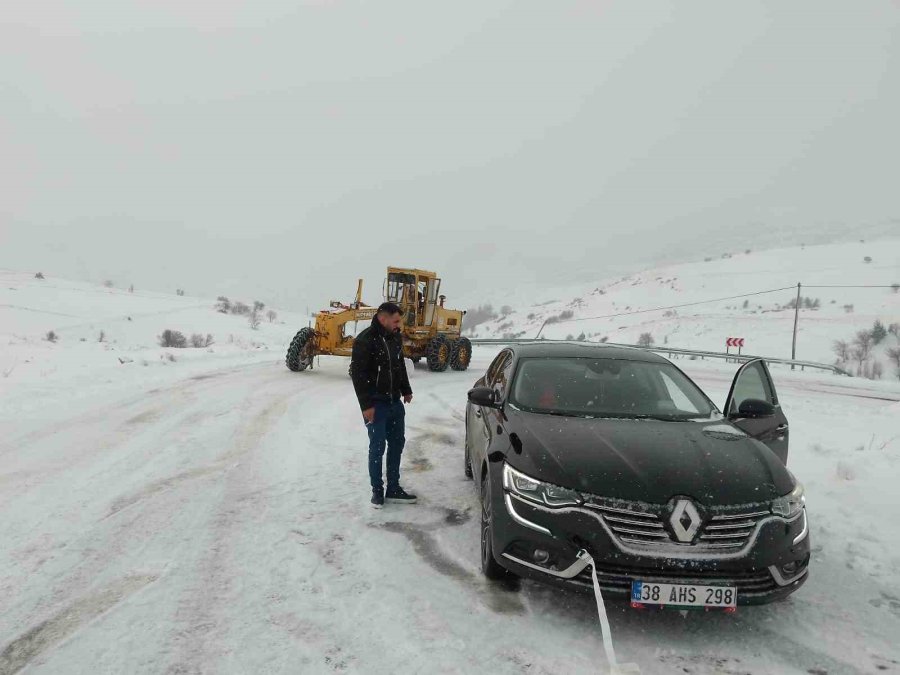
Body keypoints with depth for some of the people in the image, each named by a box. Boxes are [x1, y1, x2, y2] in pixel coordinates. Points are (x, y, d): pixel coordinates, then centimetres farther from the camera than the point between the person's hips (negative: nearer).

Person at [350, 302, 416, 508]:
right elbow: (358, 374, -17)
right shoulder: (365, 340, -16)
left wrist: (406, 390, 19)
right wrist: (366, 405, -19)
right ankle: (377, 491, 13)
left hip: (395, 402, 7)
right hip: (376, 404, -7)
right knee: (377, 447, -1)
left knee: (397, 443, 11)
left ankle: (393, 489, 20)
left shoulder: (395, 337, 6)